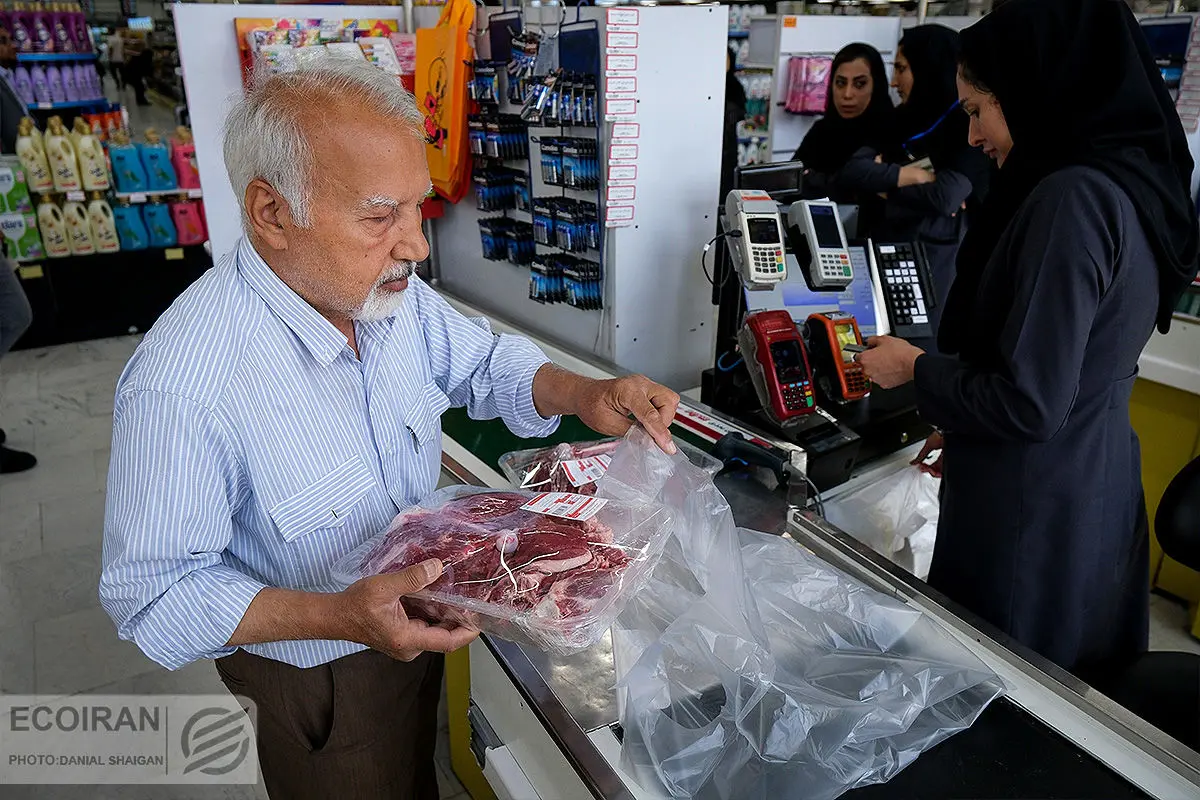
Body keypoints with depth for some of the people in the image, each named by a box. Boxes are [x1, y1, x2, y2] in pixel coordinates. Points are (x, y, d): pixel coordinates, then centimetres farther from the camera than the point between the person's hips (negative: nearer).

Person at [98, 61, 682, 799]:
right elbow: (156, 594, -26)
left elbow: (484, 361, 1)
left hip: (421, 620, 6)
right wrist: (338, 616, -39)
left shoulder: (392, 292, -14)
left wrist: (583, 394, -18)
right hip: (321, 681, -5)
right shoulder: (181, 385, -34)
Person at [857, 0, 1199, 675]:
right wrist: (962, 428, 18)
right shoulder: (1130, 180, 7)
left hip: (1033, 518, -9)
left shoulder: (1072, 199, -23)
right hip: (1098, 491, 9)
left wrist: (918, 369, -8)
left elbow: (1029, 403, -24)